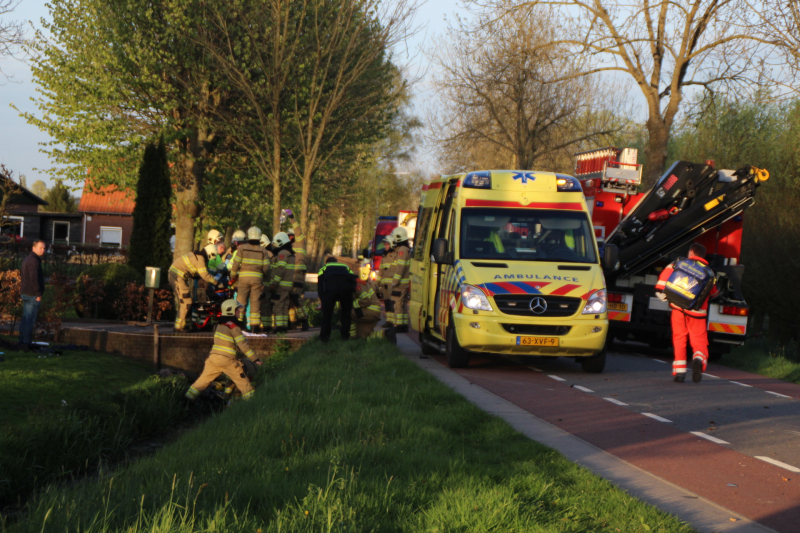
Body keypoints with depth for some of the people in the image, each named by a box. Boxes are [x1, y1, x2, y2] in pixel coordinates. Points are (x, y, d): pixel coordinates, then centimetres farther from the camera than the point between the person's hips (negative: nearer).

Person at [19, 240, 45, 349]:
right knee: (30, 319, -9)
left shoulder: (27, 259, 18)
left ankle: (22, 341, 19)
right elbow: (34, 279, -22)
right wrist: (38, 294, -19)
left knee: (25, 318, 14)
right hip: (32, 295, -11)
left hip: (25, 293, 11)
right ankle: (27, 342, -10)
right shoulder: (34, 261, -16)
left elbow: (21, 273, 26)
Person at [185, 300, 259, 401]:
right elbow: (242, 344, -10)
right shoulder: (234, 327, -8)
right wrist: (254, 359, -6)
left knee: (204, 379, 11)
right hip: (226, 359, -7)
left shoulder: (220, 325, 16)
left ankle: (189, 396, 11)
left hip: (213, 356, 7)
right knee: (241, 379, 4)